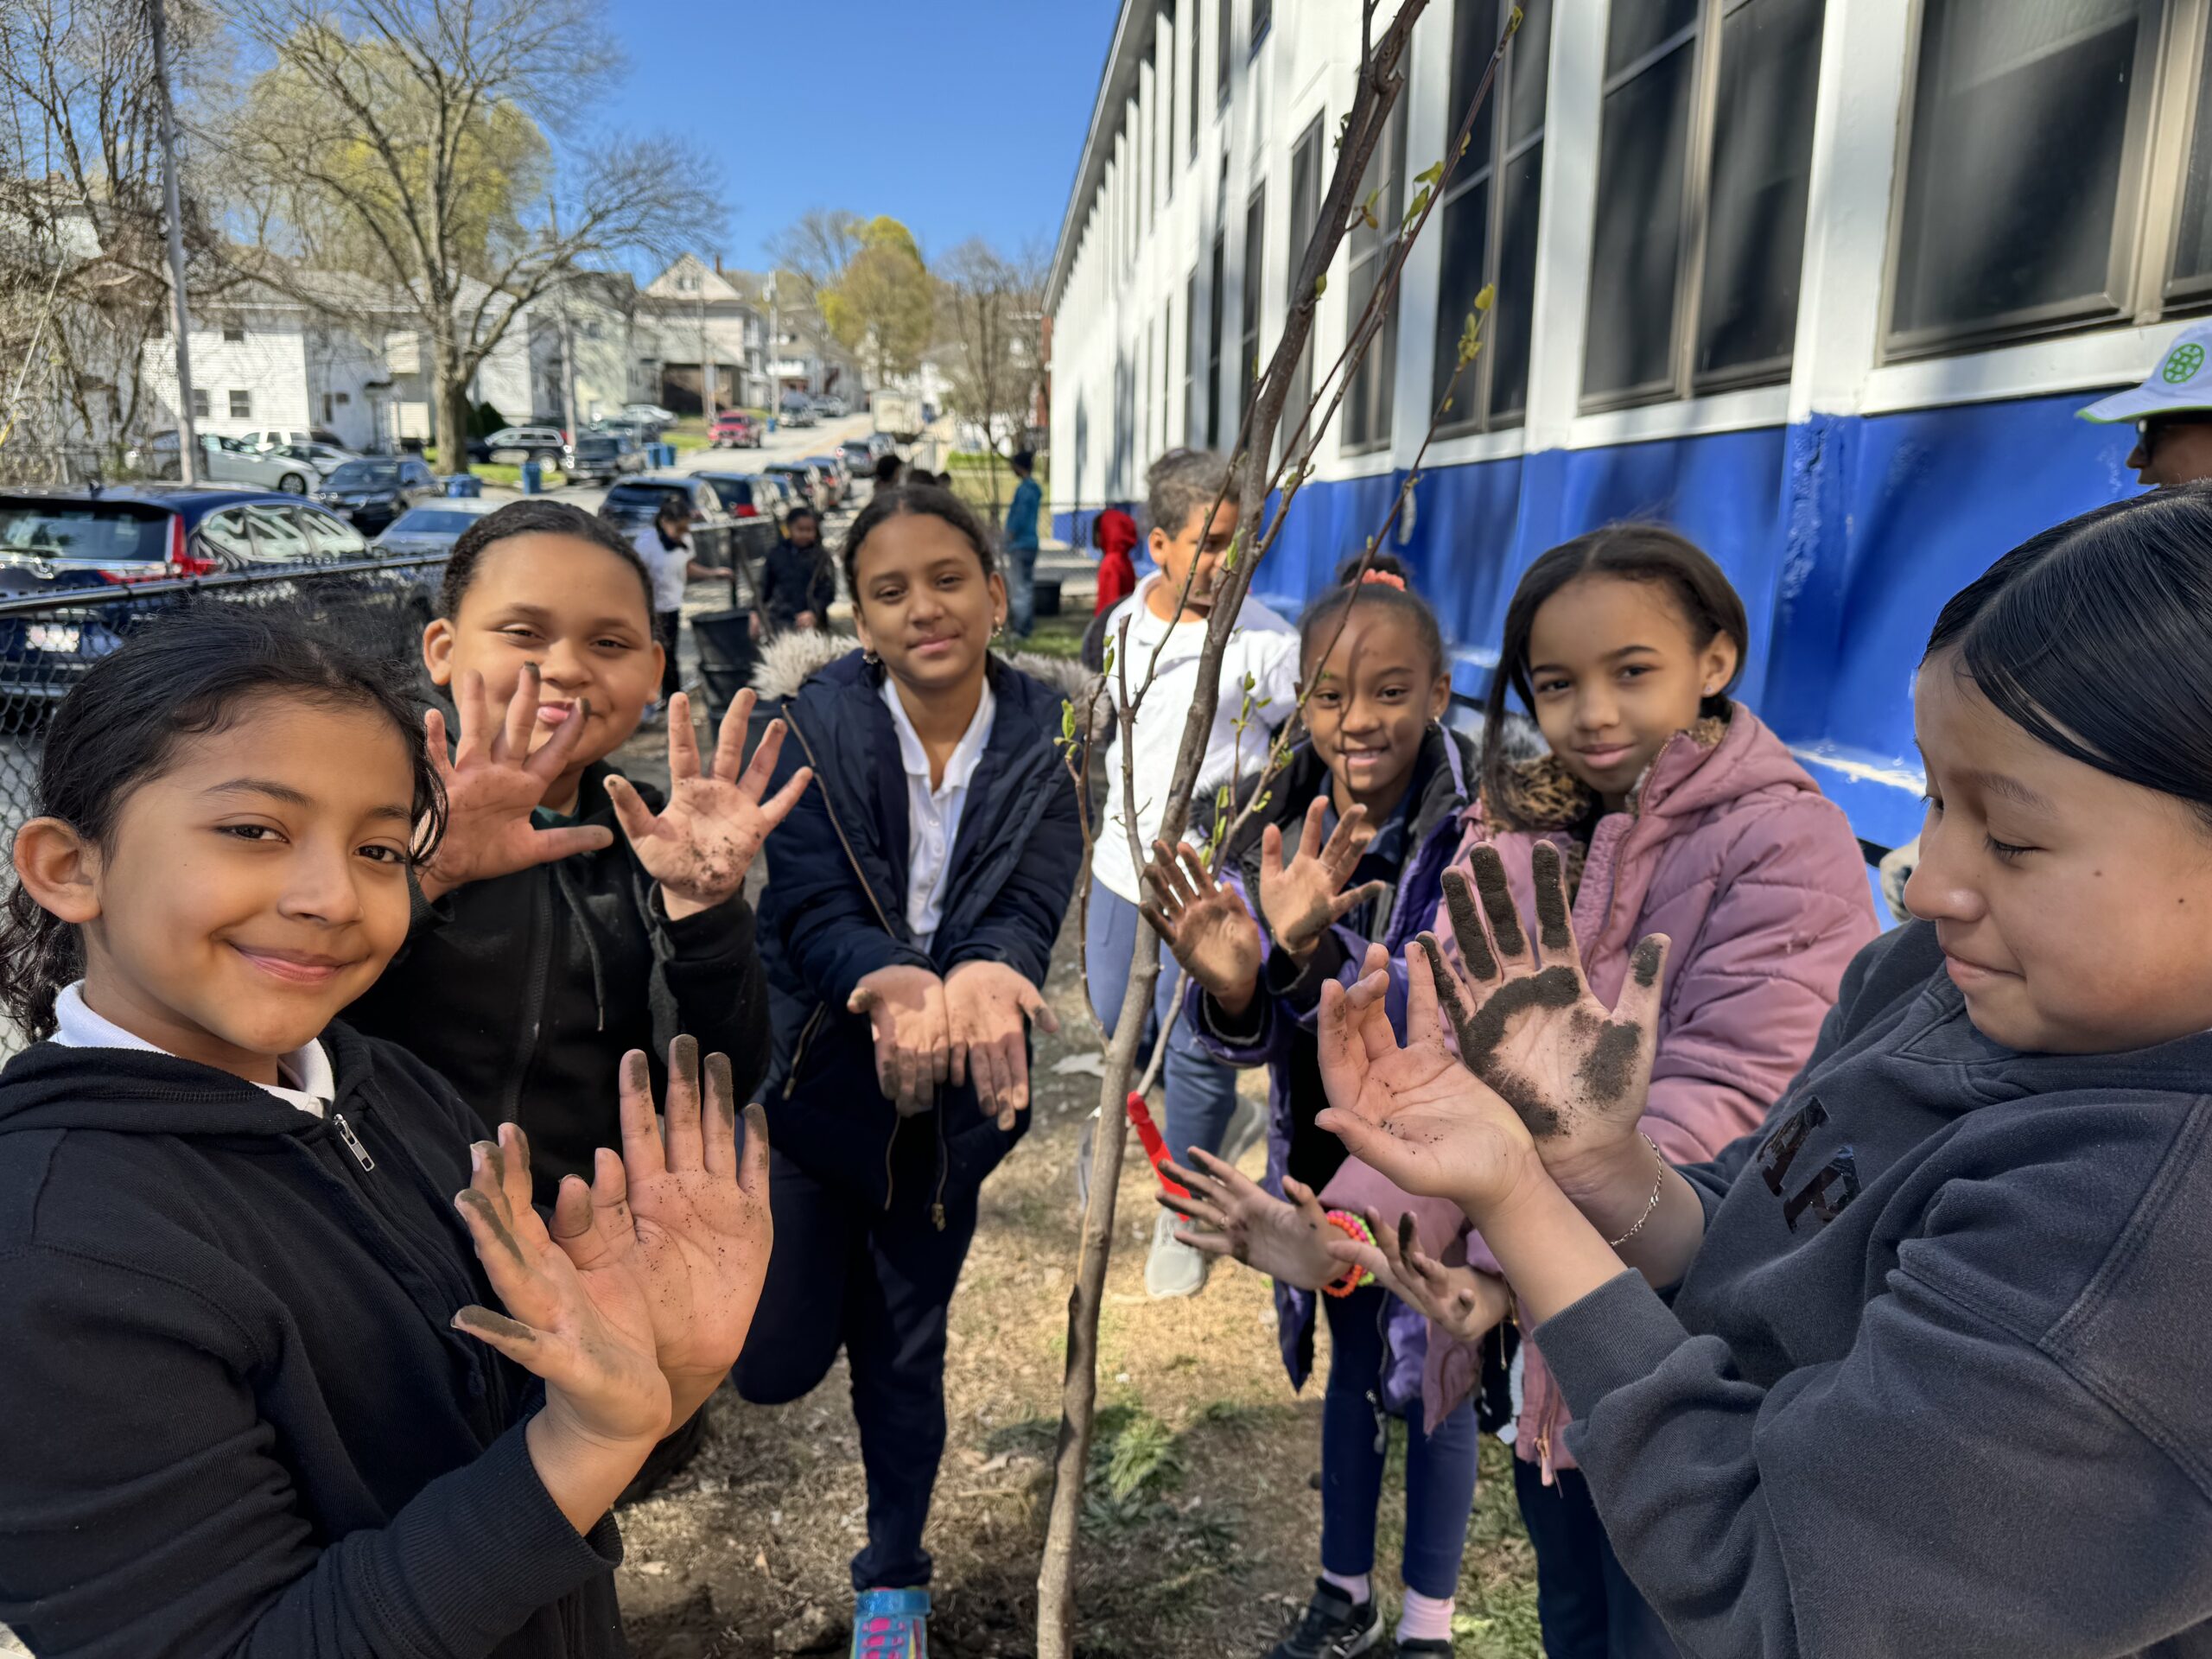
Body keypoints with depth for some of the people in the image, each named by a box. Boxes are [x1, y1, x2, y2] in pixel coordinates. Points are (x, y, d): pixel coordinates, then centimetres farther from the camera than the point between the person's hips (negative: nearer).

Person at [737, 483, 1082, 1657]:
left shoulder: (1042, 738, -9)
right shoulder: (819, 723, -13)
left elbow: (1031, 904, -19)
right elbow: (810, 906, -22)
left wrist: (984, 975, -43)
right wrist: (891, 982, -44)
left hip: (949, 1090, 1)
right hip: (812, 1070, -1)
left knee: (907, 1351, 16)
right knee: (777, 1362, 4)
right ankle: (822, 1273, 41)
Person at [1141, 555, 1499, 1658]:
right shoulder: (1283, 829, -9)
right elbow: (1247, 1038, -10)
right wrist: (1230, 982, -33)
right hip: (1324, 1157, 4)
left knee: (1431, 1383, 16)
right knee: (1351, 1368, 23)